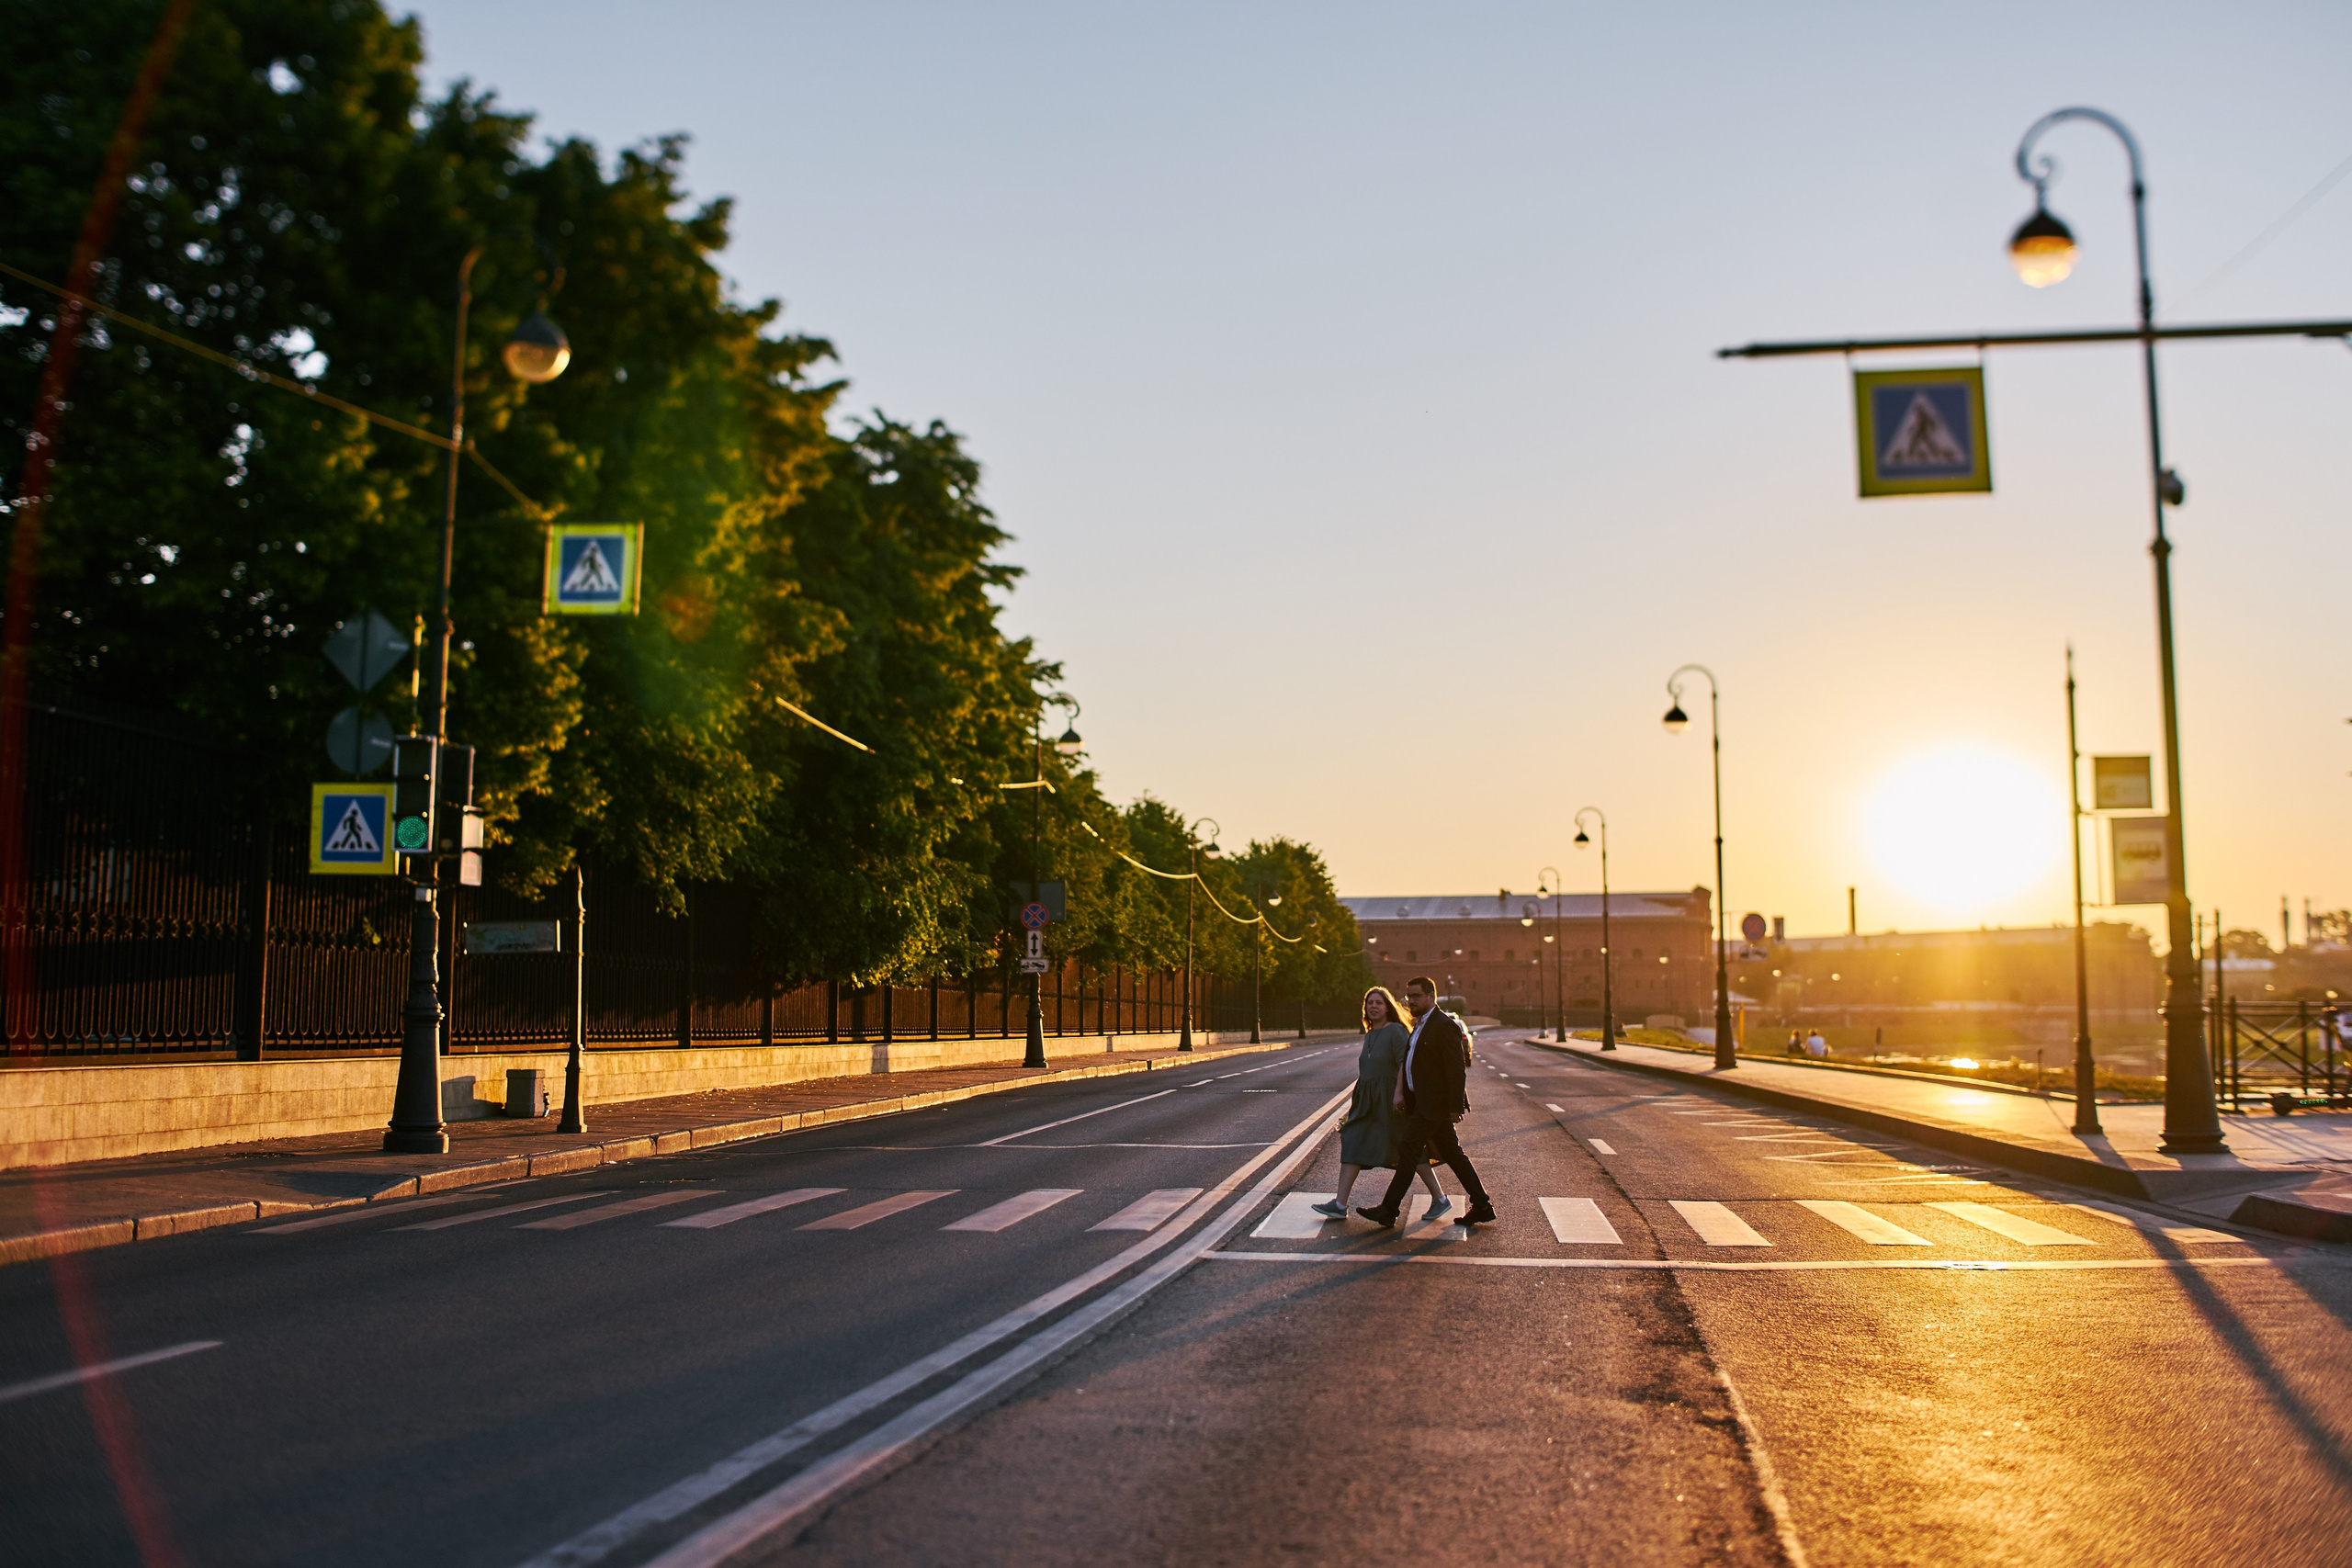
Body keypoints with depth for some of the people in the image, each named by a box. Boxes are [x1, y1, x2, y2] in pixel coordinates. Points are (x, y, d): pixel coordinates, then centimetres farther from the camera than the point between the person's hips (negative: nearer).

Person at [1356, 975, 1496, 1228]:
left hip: (1433, 1103, -10)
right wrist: (1400, 1093, 10)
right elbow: (1409, 1062, 20)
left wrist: (1455, 1107, -19)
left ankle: (1388, 1211, -3)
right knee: (1453, 1155, 11)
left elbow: (1457, 1069, -17)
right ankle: (1482, 1206, 16)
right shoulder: (1420, 1025, 16)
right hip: (1421, 1101, 10)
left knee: (1409, 1152, -7)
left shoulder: (1444, 1025, -14)